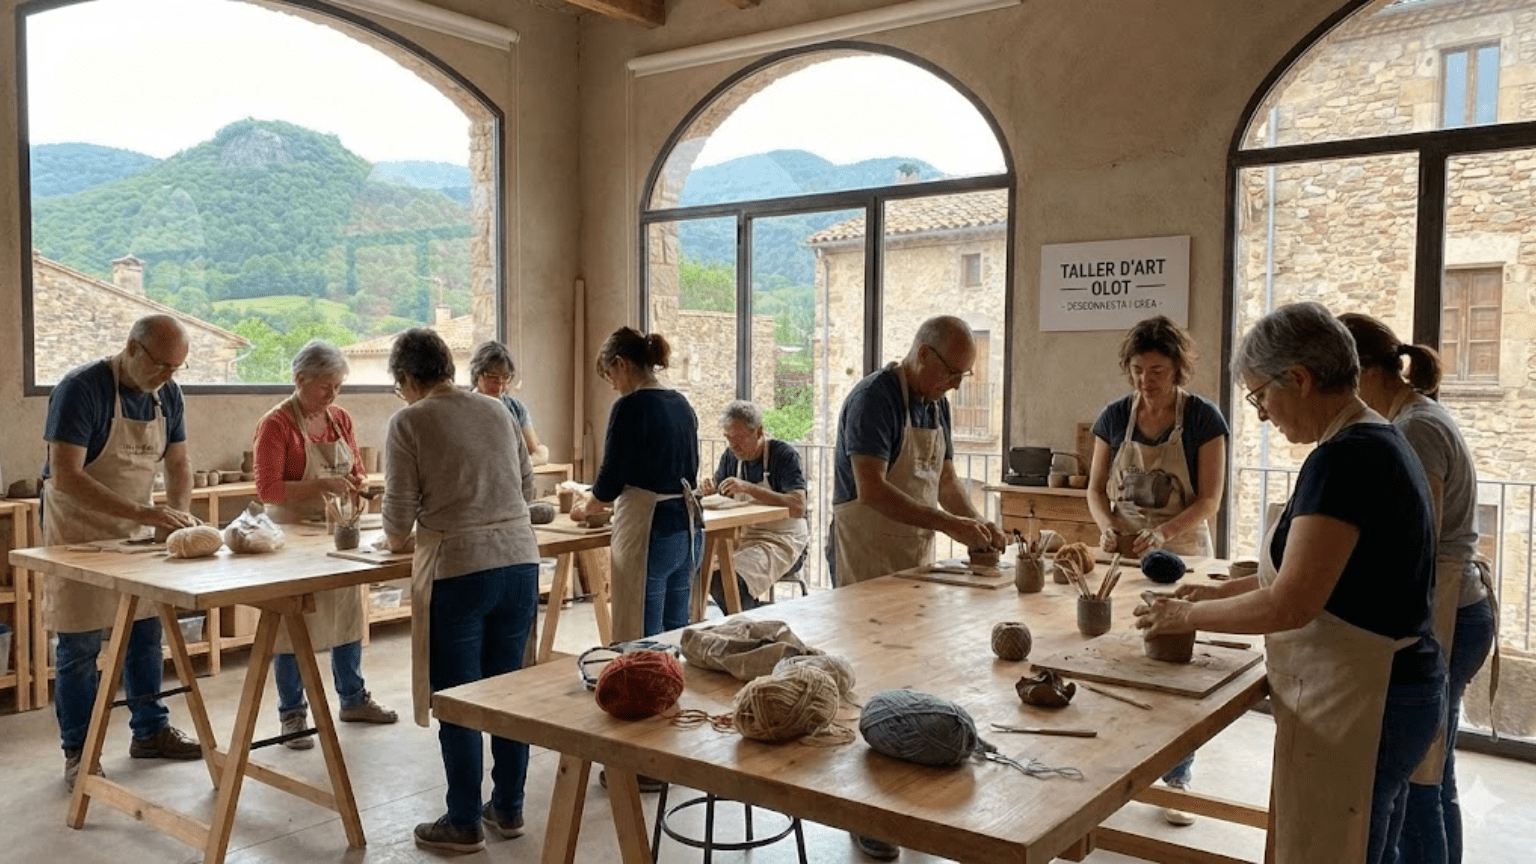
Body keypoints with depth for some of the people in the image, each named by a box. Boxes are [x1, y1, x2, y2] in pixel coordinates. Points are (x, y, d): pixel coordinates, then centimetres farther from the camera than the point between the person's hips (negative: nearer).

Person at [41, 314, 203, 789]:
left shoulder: (167, 394, -1)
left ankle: (150, 731, 26)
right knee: (80, 646, 1)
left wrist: (179, 515, -13)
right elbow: (64, 477, -28)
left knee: (145, 633, 11)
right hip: (78, 531, -6)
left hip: (136, 531, 6)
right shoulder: (80, 388, -22)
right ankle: (78, 753, 14)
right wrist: (142, 512, -35)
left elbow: (178, 463, 7)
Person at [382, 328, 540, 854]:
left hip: (458, 572, -5)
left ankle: (464, 824, 17)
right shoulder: (497, 413, 12)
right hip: (520, 561, 5)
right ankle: (508, 809, 27)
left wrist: (397, 539, 17)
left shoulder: (409, 422, -3)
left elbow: (400, 505, -4)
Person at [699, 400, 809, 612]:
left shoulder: (784, 455, -13)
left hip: (781, 539, -7)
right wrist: (709, 490, -9)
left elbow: (798, 507, -26)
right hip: (742, 535, 7)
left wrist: (748, 488, -32)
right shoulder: (731, 455, 7)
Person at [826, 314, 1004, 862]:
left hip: (917, 559, 8)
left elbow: (945, 478, 16)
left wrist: (977, 523, -1)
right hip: (866, 562, -8)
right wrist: (948, 525, -25)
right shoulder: (874, 398, -17)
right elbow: (872, 491, -24)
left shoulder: (935, 405, 10)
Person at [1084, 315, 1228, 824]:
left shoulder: (1203, 418, -8)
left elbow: (1209, 500, -11)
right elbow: (1096, 487, 6)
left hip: (1181, 554, -2)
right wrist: (1107, 527, -14)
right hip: (1122, 554, 3)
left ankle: (1177, 780, 15)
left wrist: (1162, 534, -26)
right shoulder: (1115, 416, 1)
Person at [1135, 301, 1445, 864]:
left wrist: (1190, 615, -9)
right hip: (1398, 689, 10)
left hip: (1354, 706, -10)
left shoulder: (1343, 459, -21)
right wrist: (1222, 592, 12)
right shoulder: (1380, 442, 10)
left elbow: (1291, 605, -22)